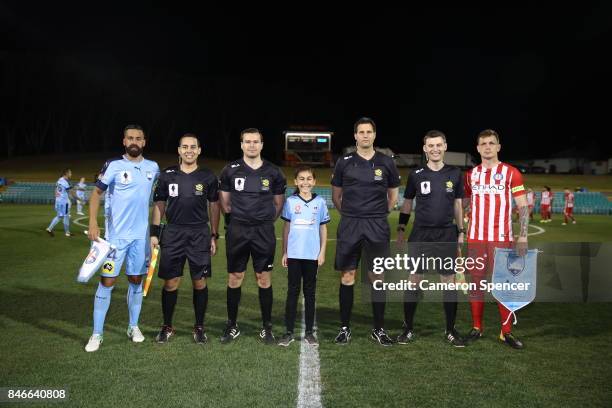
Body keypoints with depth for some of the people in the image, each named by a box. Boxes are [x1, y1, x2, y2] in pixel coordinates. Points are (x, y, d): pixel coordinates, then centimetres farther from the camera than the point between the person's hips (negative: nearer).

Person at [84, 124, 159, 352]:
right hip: (115, 235, -3)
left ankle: (133, 327, 24)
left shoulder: (153, 168, 5)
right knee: (107, 281, -1)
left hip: (140, 235, 3)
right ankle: (97, 334, 8)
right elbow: (97, 192, -2)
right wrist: (93, 222, -13)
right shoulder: (113, 165, -5)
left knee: (136, 280, 11)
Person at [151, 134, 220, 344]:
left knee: (200, 282, 4)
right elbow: (159, 205, 8)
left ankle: (199, 327, 18)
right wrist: (154, 233, 3)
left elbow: (214, 207, 7)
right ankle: (167, 327, 20)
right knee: (170, 283, 3)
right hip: (173, 234, 0)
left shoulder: (208, 177, 2)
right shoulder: (167, 175, 4)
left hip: (200, 234, 0)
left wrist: (214, 236, 4)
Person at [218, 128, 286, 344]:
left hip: (264, 232, 0)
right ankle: (232, 326, 21)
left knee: (264, 279, 4)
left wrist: (264, 220, 7)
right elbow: (224, 202, 10)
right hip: (237, 231, 0)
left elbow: (279, 203, 12)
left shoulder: (273, 172, 3)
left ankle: (267, 327, 17)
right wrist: (239, 218, 7)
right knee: (234, 279, 6)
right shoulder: (231, 170, 3)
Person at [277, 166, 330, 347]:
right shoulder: (290, 201, 2)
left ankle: (309, 332, 17)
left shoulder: (320, 202, 2)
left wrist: (322, 252, 1)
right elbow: (286, 227, 7)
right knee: (292, 291, 5)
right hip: (294, 254, 0)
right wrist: (284, 252, 4)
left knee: (310, 292, 9)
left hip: (312, 255, 0)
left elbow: (323, 228, 6)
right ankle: (289, 332, 12)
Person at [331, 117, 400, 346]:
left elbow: (393, 196, 15)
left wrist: (378, 215, 9)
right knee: (347, 277, 3)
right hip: (349, 226, 0)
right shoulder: (344, 162, 3)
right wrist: (350, 214, 8)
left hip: (377, 227, 0)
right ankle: (344, 328, 15)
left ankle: (379, 329, 17)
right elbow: (336, 196, 12)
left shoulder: (386, 163, 4)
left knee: (377, 278, 4)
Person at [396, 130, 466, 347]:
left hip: (447, 234, 1)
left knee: (449, 281, 4)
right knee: (414, 280, 1)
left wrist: (461, 232, 8)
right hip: (420, 234, -1)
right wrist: (400, 229, 6)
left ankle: (450, 331, 18)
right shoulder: (416, 175, 2)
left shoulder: (455, 174, 5)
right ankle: (408, 329, 13)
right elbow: (407, 203, 9)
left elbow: (458, 204, 11)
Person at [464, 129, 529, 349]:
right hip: (475, 238, 3)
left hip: (501, 238, -3)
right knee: (475, 283, 7)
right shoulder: (471, 175, 10)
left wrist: (523, 236, -9)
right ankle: (476, 328, 17)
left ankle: (506, 331, 12)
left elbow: (523, 207, 0)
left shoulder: (510, 173, 1)